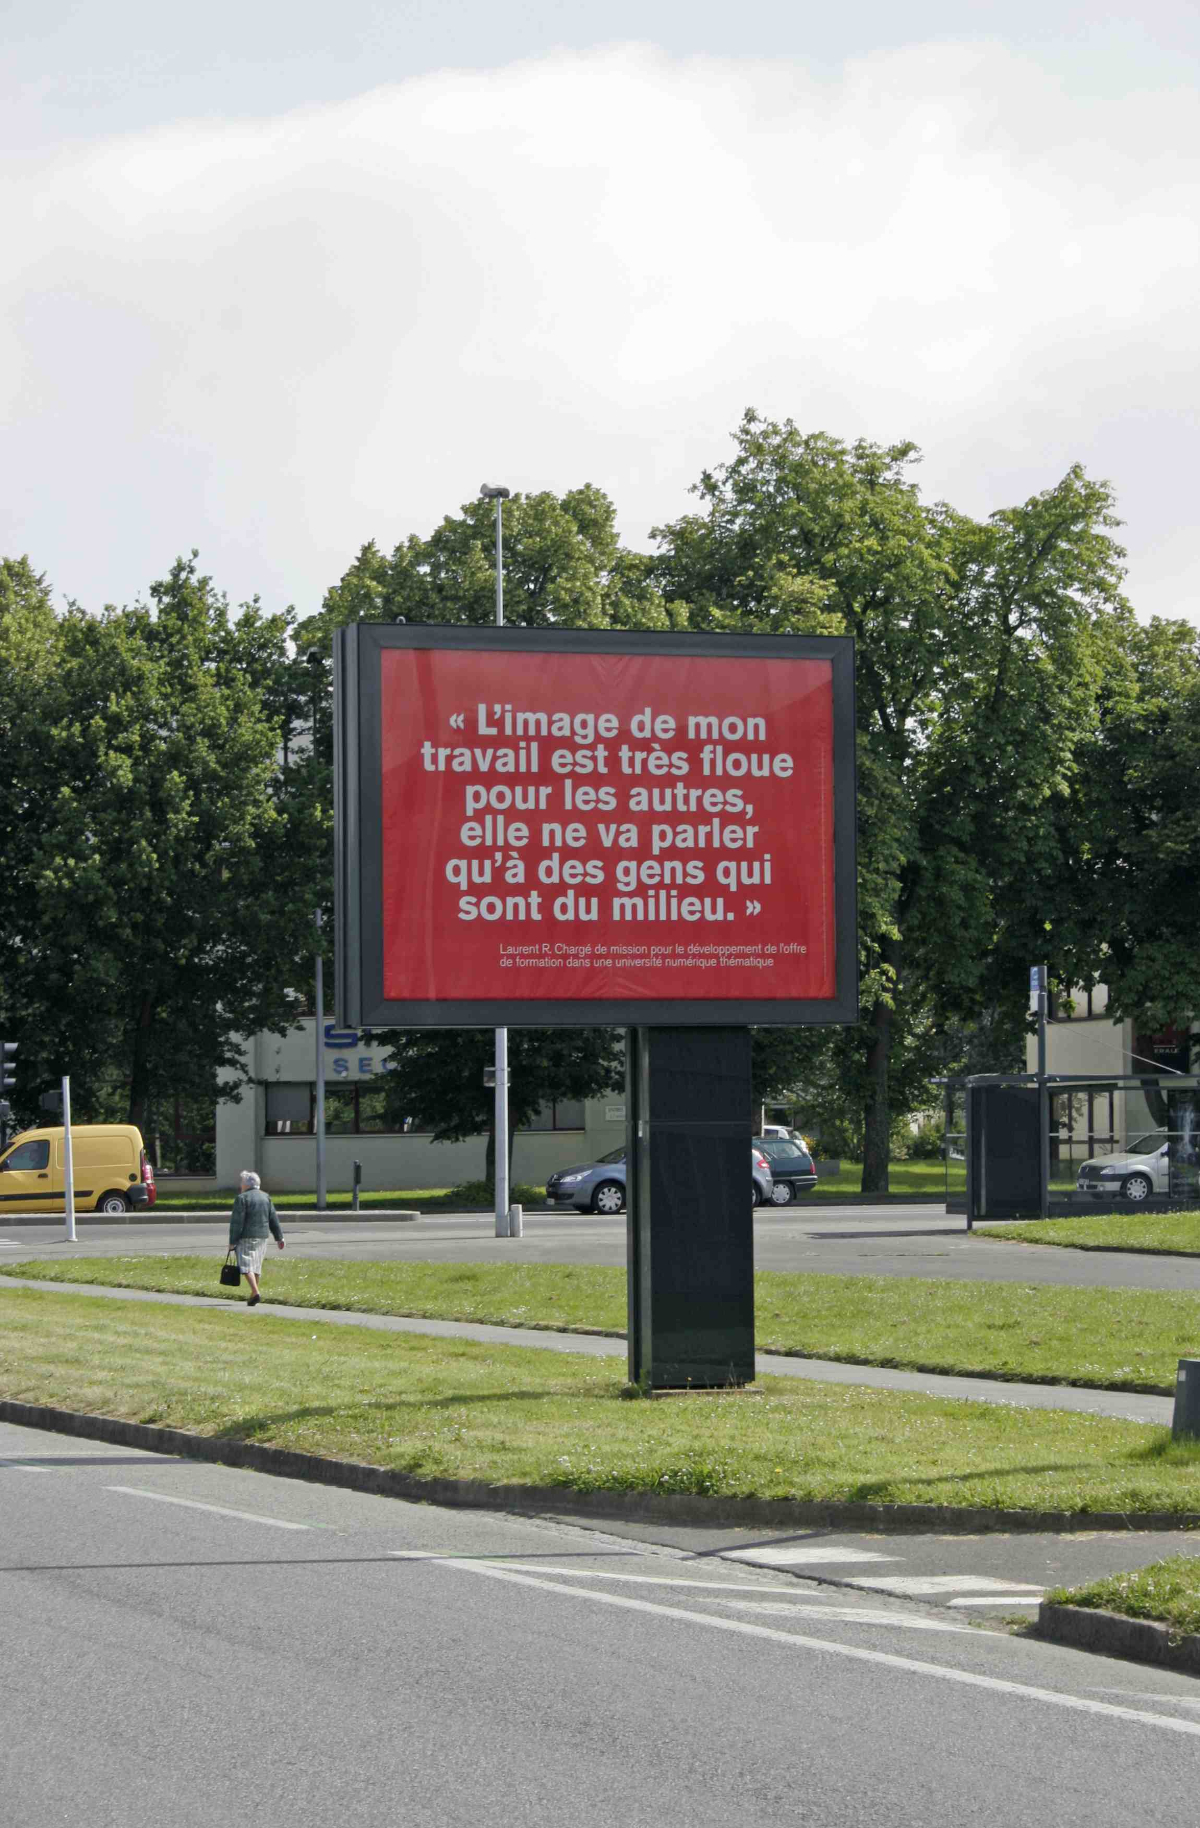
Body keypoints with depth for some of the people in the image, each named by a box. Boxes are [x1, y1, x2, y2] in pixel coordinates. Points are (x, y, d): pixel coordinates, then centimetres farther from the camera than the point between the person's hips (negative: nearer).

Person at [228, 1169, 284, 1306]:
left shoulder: (242, 1198, -9)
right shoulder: (266, 1197, 9)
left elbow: (237, 1222, -12)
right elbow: (273, 1219, 11)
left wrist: (232, 1242, -9)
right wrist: (279, 1237, 15)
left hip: (246, 1238, -6)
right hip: (262, 1236, 6)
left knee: (246, 1265, -8)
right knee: (256, 1266, 14)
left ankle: (255, 1292, -23)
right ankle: (253, 1294, 18)